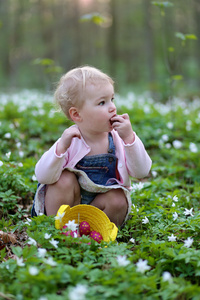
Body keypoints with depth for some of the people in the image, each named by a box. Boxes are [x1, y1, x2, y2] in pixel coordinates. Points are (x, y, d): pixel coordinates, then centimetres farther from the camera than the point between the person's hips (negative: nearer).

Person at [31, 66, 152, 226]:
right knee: (65, 179, -26)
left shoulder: (117, 138, -12)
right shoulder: (70, 140, -19)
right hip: (66, 207, -2)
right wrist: (61, 147, -42)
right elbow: (43, 177, -27)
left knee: (118, 200, -25)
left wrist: (129, 138, -31)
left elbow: (142, 172, -19)